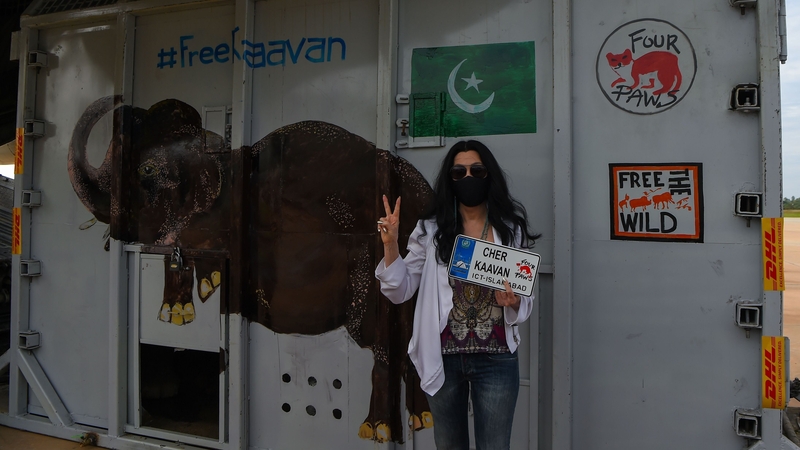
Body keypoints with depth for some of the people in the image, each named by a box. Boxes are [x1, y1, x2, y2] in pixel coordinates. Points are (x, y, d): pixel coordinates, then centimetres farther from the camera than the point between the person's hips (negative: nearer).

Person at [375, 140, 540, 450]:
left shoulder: (512, 229, 1)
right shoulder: (431, 230, 0)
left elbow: (526, 300, 7)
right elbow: (400, 292, 0)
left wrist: (514, 302, -15)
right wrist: (390, 244, -13)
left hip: (495, 360, -1)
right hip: (442, 358, 1)